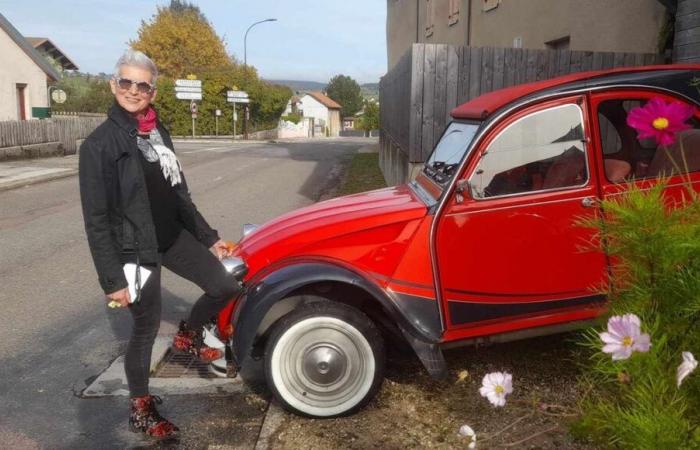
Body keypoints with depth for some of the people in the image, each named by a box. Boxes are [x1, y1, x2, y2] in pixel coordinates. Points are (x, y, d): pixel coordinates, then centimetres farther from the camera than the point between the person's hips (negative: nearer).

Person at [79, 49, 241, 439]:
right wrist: (112, 279, -18)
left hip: (173, 237, 7)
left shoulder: (159, 132, 5)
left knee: (226, 286, 9)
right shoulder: (100, 143, -15)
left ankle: (189, 336, 37)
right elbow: (96, 218, -16)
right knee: (146, 328, 5)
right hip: (135, 250, -6)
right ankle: (141, 412, 26)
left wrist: (209, 237, 14)